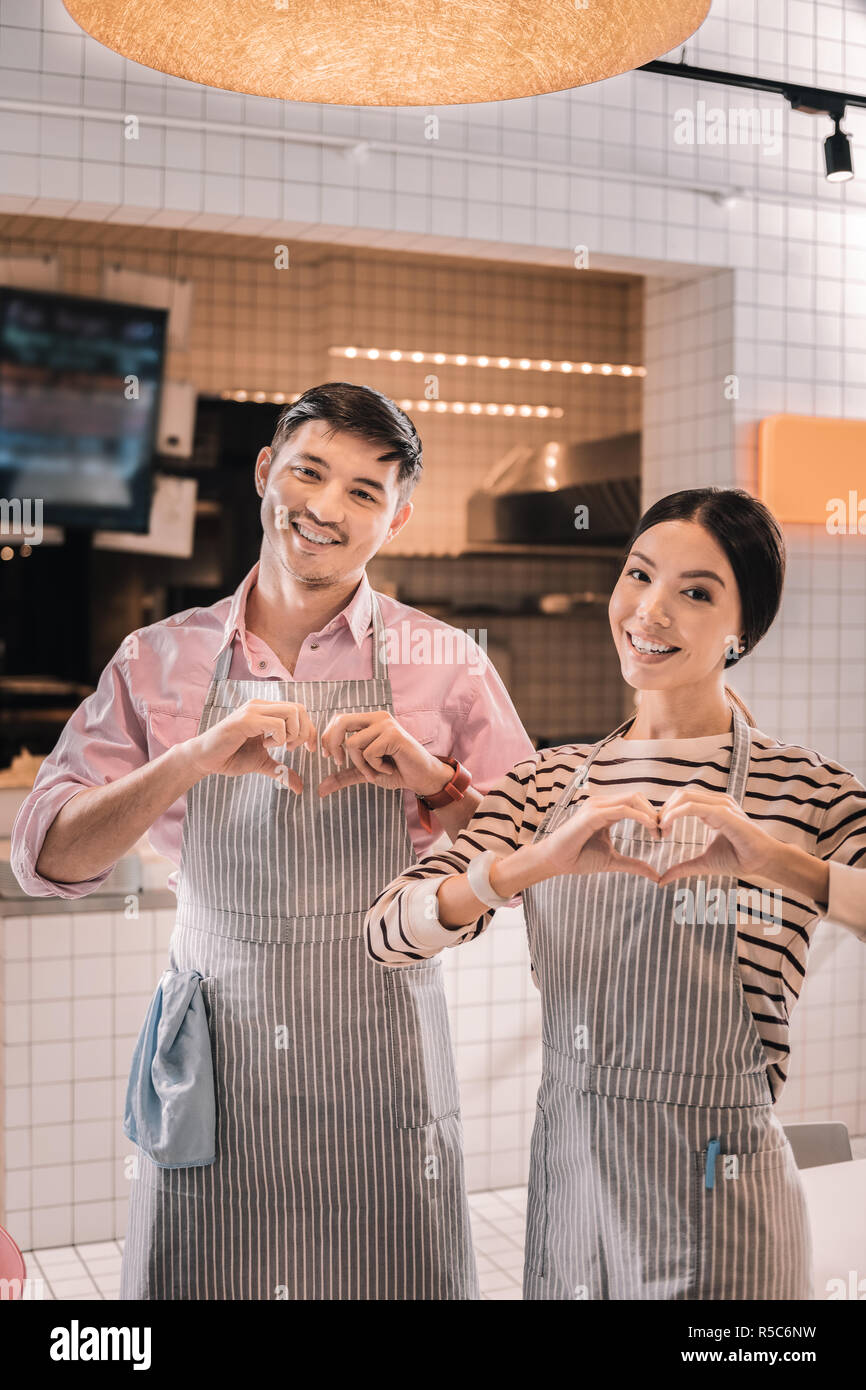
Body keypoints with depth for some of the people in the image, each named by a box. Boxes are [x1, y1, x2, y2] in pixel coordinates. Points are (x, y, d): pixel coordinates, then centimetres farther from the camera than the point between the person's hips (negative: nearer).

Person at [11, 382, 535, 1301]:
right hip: (210, 1063, 1)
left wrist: (433, 780, -18)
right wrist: (195, 759, -19)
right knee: (190, 1279, 9)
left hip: (378, 1063, 0)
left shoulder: (443, 665, -1)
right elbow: (44, 859, -4)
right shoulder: (159, 661, 2)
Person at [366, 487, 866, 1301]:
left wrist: (783, 864, -32)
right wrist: (533, 863, -24)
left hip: (715, 1211, -3)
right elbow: (385, 933, -8)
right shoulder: (549, 785, 3)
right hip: (564, 1188, 3)